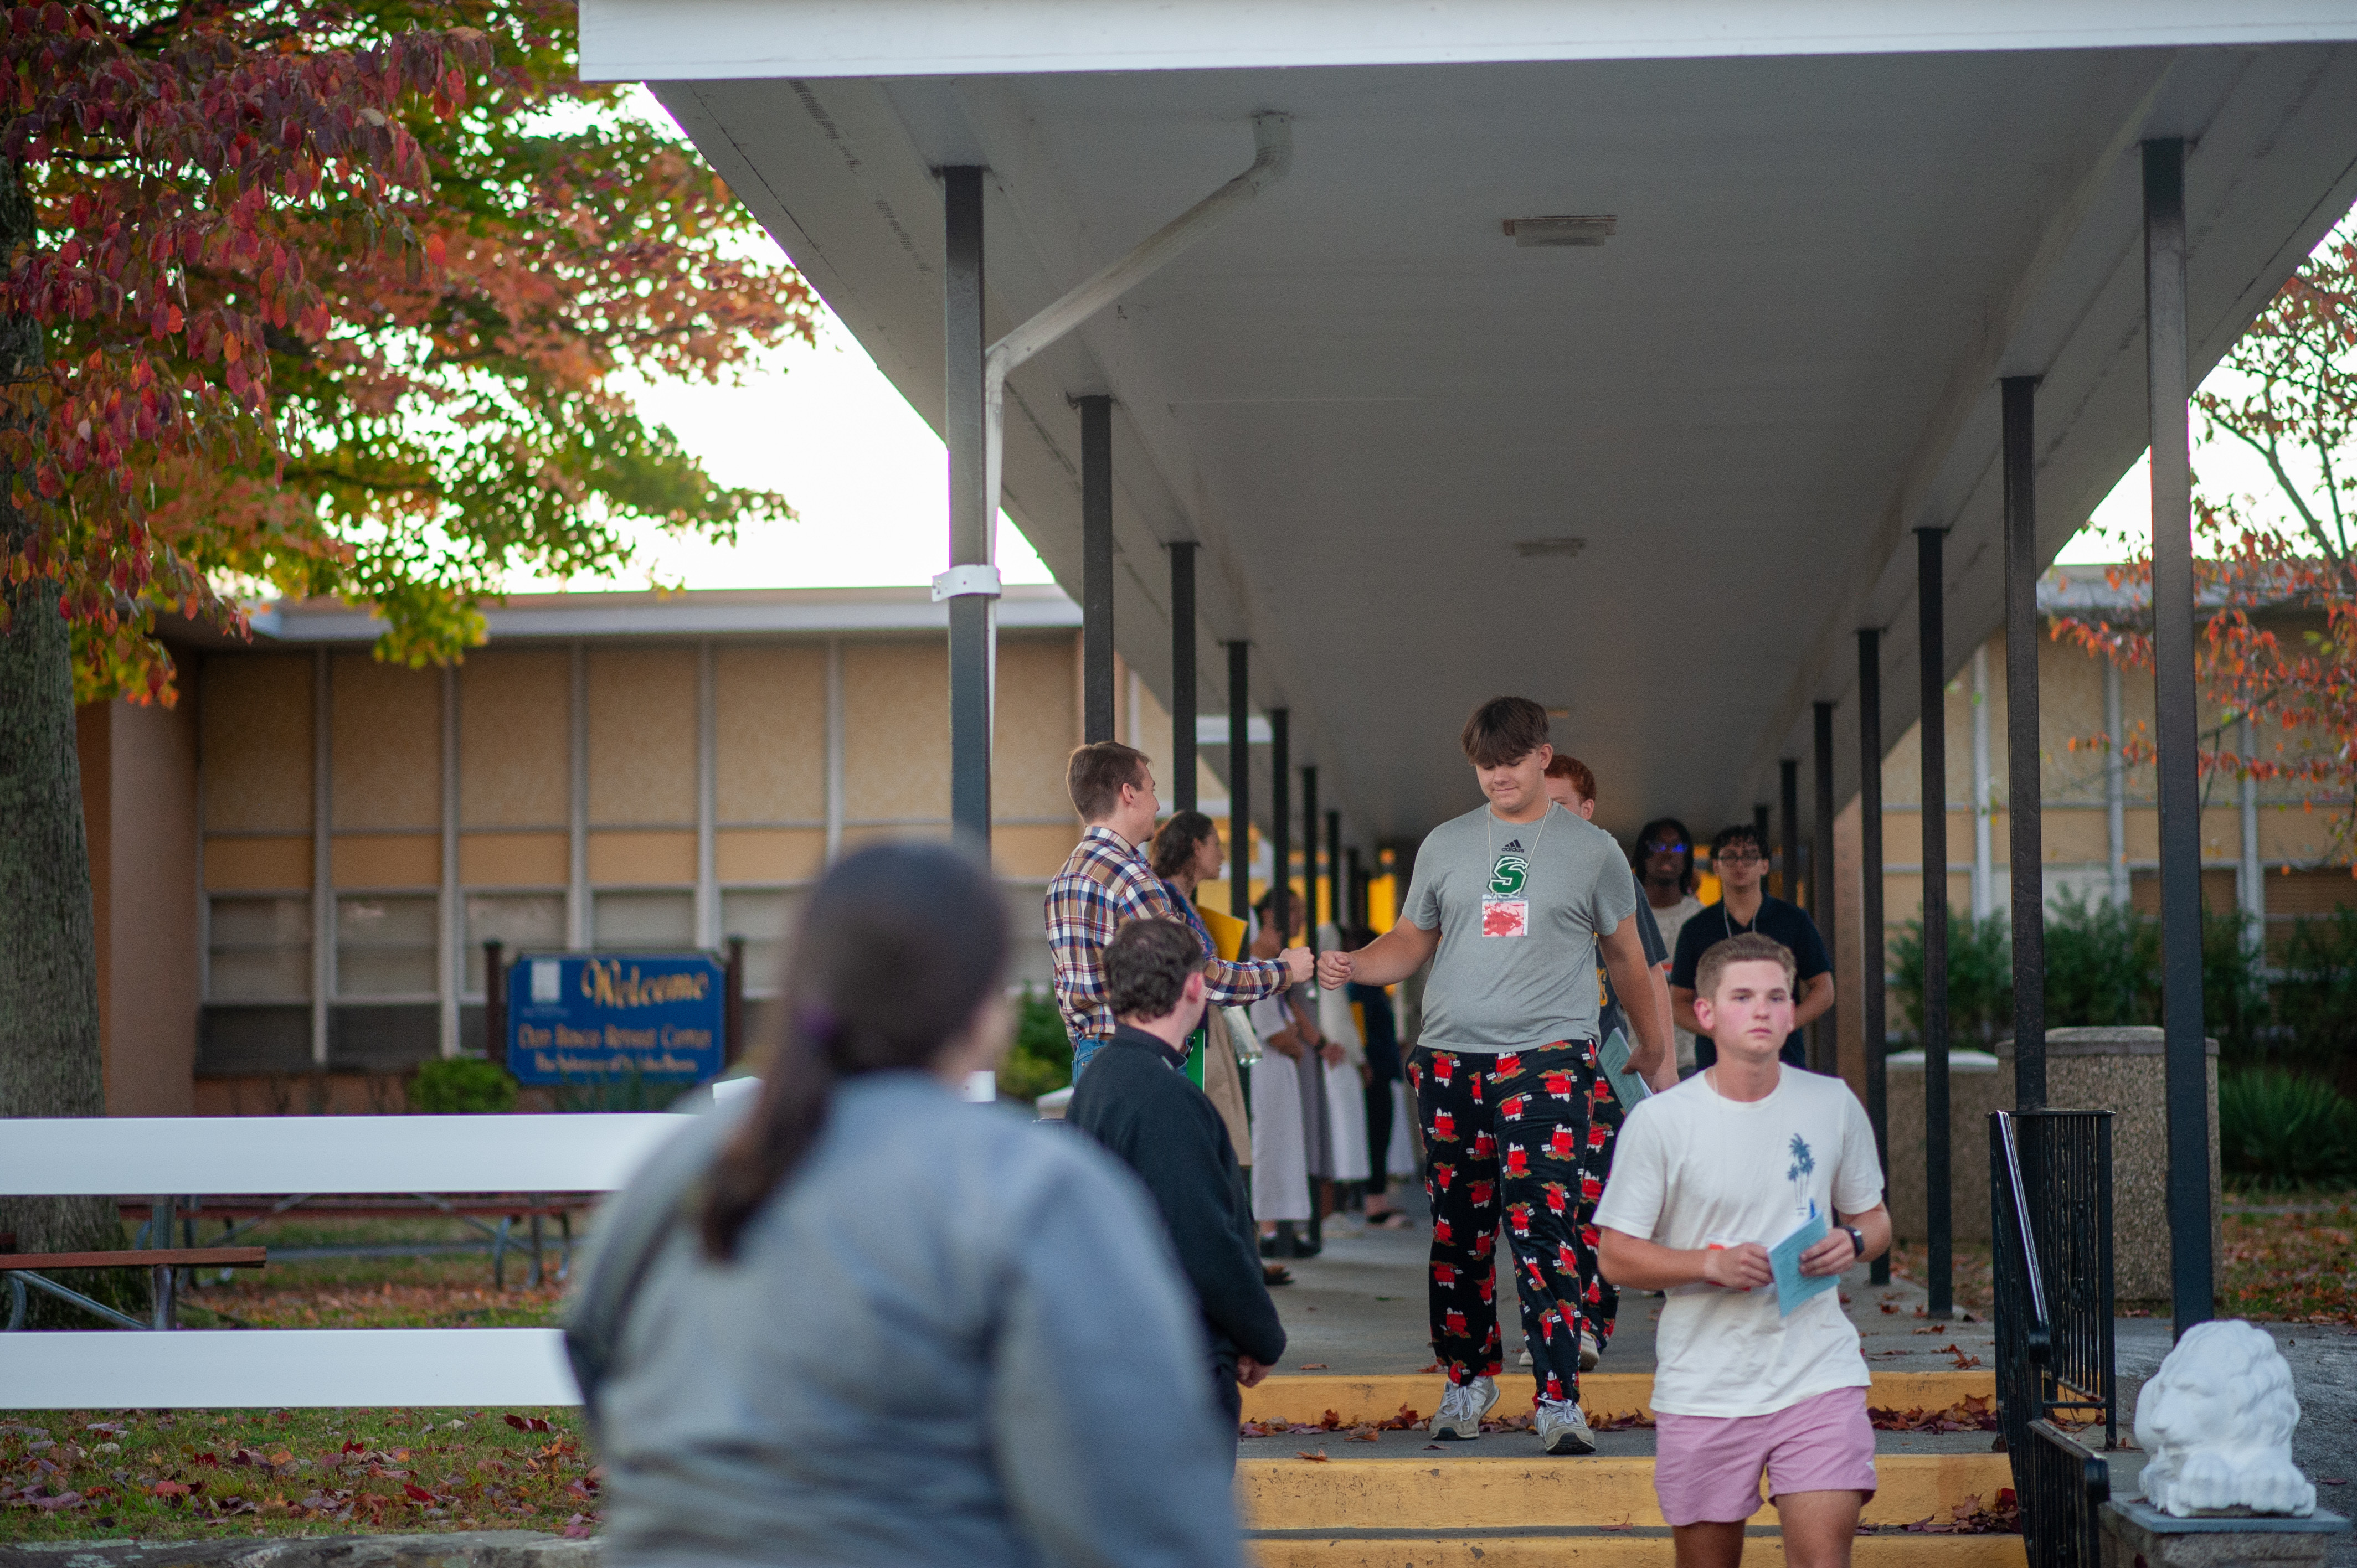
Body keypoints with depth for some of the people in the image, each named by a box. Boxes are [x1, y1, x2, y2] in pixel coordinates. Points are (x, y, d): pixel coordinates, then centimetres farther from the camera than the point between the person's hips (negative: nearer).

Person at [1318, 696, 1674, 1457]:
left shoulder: (1592, 849, 8)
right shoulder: (1445, 845, 13)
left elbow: (1625, 952, 17)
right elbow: (1412, 941, 16)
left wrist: (1653, 1044, 22)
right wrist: (1351, 965, -3)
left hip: (1547, 1057, -3)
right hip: (1449, 1056, 3)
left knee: (1542, 1228, -14)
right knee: (1457, 1232, 8)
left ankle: (1558, 1401, -15)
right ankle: (1468, 1379, 22)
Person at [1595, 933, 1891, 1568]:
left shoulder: (1834, 1104, 5)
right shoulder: (1659, 1121, -4)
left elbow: (1874, 1218, 17)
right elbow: (1616, 1257, -1)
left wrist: (1852, 1243, -7)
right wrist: (1712, 1264, -17)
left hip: (1818, 1375, 1)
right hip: (1704, 1389, -1)